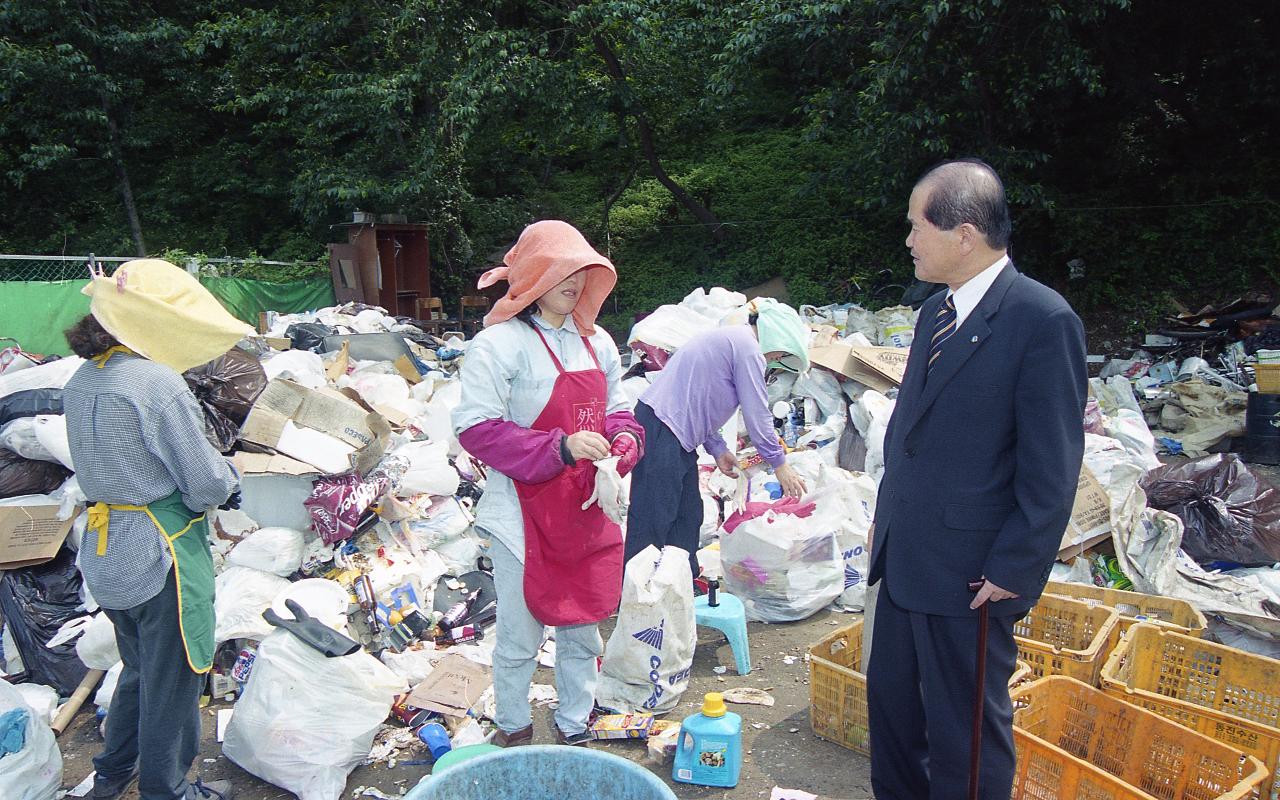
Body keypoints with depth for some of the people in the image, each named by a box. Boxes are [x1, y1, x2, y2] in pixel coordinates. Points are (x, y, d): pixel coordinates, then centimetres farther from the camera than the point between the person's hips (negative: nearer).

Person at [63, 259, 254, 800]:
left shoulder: (81, 381, 4)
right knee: (172, 679, 11)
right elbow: (206, 482, -19)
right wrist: (228, 482, 4)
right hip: (161, 551, -8)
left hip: (102, 551, 8)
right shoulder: (157, 383, -22)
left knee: (140, 667, 27)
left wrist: (217, 480, 6)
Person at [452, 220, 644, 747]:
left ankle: (575, 730, 38)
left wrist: (623, 441, -5)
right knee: (520, 637, 8)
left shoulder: (596, 342, 9)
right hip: (525, 512, -6)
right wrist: (560, 447, -24)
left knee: (583, 630, 18)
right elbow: (476, 428, -18)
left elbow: (616, 409, 18)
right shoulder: (500, 343, -13)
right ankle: (513, 734, 31)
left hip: (588, 511, 7)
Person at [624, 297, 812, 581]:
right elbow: (757, 415, -9)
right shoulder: (748, 347, -10)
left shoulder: (730, 338, 21)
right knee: (651, 522, -9)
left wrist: (718, 448, 17)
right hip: (662, 432, -11)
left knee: (687, 517, 15)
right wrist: (780, 464, 1)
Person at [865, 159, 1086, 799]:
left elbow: (1053, 466, -16)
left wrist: (1014, 570, -15)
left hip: (972, 573, -8)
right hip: (904, 556, 8)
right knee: (890, 698, 20)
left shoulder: (1043, 319, -15)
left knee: (965, 727, 9)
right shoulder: (934, 311, 10)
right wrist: (885, 515, 14)